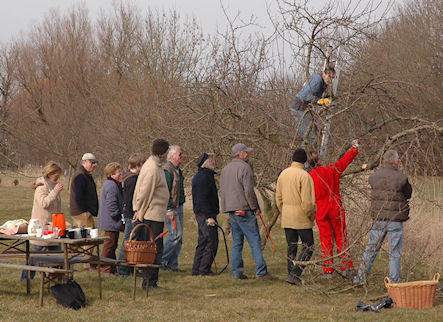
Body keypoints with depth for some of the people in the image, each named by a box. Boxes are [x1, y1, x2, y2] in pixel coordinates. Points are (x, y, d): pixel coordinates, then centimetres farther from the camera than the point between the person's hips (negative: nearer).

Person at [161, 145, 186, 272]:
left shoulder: (177, 170, 17)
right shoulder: (167, 170, -14)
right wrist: (169, 209, -23)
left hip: (179, 207, 10)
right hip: (171, 208, -10)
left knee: (179, 236, 9)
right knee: (176, 234, -12)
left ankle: (173, 264, 12)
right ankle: (162, 260, -3)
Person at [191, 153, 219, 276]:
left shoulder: (198, 177, 18)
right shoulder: (203, 177, -16)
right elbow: (203, 199, -21)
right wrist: (209, 216, -23)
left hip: (201, 215, 11)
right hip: (206, 214, -11)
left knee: (203, 243, 13)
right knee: (211, 243, -8)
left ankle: (197, 269, 16)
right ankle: (204, 269, -6)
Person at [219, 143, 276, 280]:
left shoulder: (225, 169, 17)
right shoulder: (244, 167, -10)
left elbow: (222, 191, 19)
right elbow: (249, 191, -16)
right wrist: (255, 207, -8)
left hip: (231, 210, 8)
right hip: (244, 209, -8)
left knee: (237, 242, 12)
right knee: (255, 241, -8)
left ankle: (236, 272, 10)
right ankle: (261, 271, -12)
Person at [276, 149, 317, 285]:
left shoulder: (283, 174, 7)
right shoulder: (304, 176, -15)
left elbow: (278, 198, 12)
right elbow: (308, 201, -19)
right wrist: (311, 216, -5)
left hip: (287, 219, 6)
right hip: (302, 219, -6)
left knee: (291, 247, 12)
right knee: (308, 247, 1)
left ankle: (292, 275, 13)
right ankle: (294, 274, -10)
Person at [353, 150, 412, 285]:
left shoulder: (373, 177, 1)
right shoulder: (401, 178, -10)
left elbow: (375, 192, 10)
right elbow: (408, 194, 2)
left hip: (378, 219, 3)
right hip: (396, 219, -3)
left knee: (371, 248, 13)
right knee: (395, 253, 4)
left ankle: (360, 277, 17)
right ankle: (394, 281, 7)